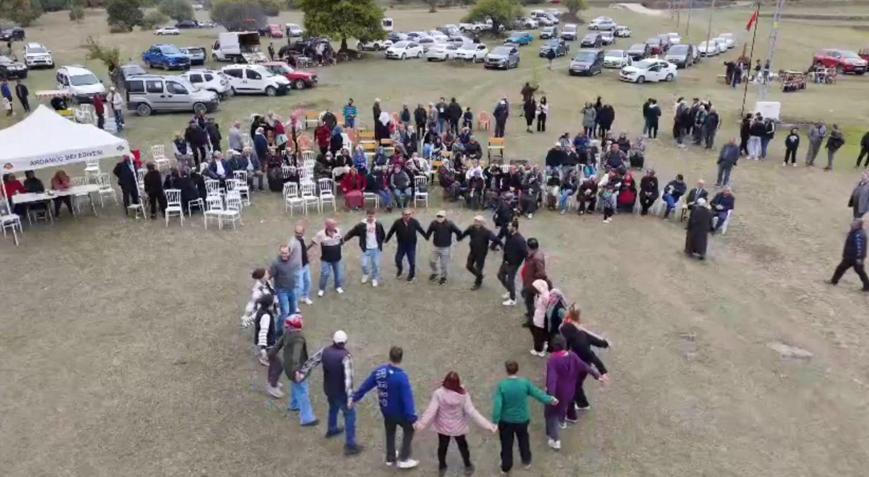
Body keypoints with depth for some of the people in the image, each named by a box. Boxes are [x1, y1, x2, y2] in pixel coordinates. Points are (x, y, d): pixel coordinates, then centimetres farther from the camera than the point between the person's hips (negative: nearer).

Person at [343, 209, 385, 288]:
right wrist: (343, 239, -17)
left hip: (376, 248, 1)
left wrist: (380, 243, 7)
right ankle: (366, 274, 32)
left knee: (376, 265, 8)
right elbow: (351, 233, -9)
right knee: (364, 264, -1)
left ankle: (374, 279, 30)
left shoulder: (378, 224, -6)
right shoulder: (361, 225, -13)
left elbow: (383, 235, 10)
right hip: (366, 249, -1)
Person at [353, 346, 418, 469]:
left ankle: (390, 458, 42)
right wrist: (412, 418, -27)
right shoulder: (401, 377, -31)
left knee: (390, 432, 26)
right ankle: (403, 459, 22)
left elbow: (365, 386, 1)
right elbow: (407, 399, -30)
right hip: (399, 412, -5)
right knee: (409, 429, 19)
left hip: (385, 410, 5)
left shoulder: (378, 370, -12)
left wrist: (355, 398, 16)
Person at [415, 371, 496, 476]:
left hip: (443, 427, 0)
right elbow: (472, 411, -25)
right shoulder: (463, 394, -26)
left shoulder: (438, 393, -27)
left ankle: (442, 467, 44)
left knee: (442, 446, 26)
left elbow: (431, 411, -25)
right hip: (458, 427, 0)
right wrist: (488, 425, -21)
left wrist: (420, 424, -16)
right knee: (463, 446, 27)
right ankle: (468, 466, 46)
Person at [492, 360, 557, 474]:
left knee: (506, 444, 19)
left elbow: (497, 405, -22)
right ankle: (526, 461, 47)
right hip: (522, 419, 2)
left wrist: (495, 422, -14)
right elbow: (538, 393, -6)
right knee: (523, 439, 28)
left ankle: (506, 467, 34)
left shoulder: (501, 385, -21)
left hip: (506, 421, -2)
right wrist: (551, 399, 11)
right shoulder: (525, 383, -17)